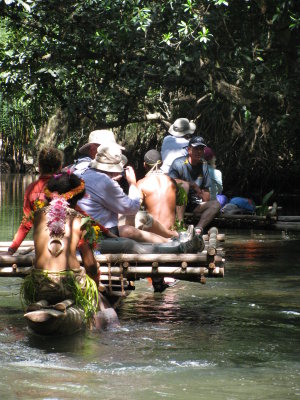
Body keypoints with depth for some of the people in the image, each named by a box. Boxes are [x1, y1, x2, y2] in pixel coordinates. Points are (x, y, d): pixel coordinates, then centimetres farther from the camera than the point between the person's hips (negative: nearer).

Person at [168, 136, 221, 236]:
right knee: (185, 184, -32)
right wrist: (194, 185, -22)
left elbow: (206, 190, 11)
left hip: (193, 205, 6)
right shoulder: (179, 163, -8)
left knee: (216, 204, -15)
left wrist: (205, 207, -8)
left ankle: (198, 229, -38)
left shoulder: (203, 166, 10)